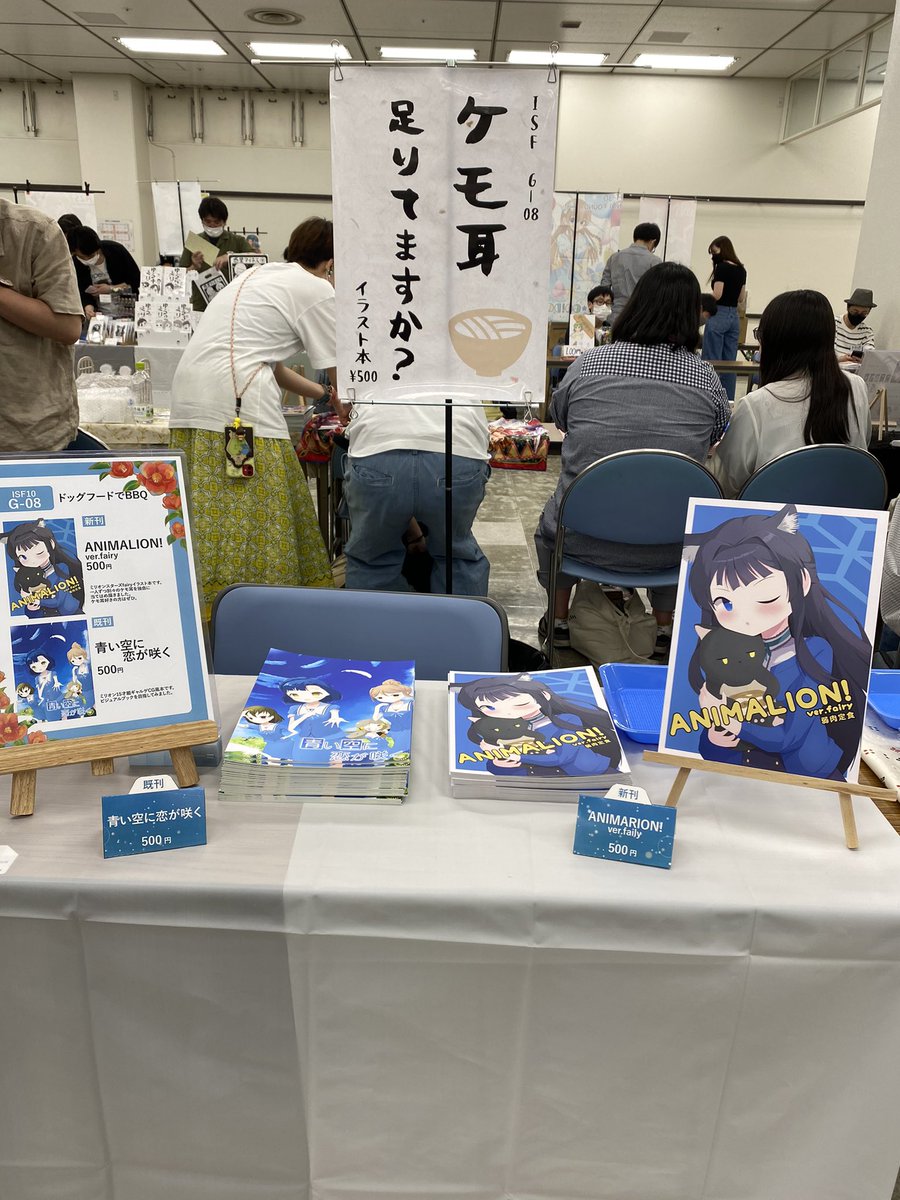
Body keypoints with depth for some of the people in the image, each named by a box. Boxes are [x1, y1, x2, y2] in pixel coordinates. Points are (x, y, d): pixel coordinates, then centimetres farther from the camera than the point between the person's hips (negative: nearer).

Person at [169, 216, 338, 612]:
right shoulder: (317, 289, 5)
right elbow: (340, 372, 6)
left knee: (207, 524, 7)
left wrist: (321, 394, 41)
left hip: (189, 399, 8)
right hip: (237, 400, -8)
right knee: (258, 525, -6)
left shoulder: (262, 274, 29)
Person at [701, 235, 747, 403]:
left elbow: (717, 295, -15)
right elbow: (740, 297, 14)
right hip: (734, 316, 8)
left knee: (712, 361, -3)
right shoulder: (741, 269, 10)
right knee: (730, 362, 9)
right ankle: (729, 400, 12)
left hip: (718, 315, -8)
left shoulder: (721, 267, -11)